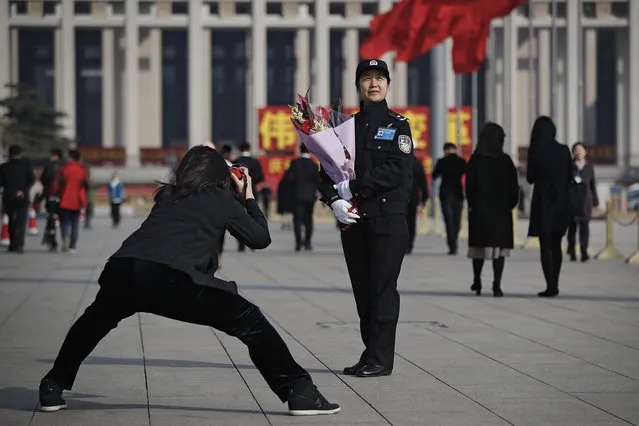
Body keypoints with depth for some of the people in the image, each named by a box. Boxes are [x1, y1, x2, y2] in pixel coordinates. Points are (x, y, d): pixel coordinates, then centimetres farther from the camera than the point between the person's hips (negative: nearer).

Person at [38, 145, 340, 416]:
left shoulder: (167, 196, 31)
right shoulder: (223, 200, 19)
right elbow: (261, 238, 27)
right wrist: (248, 197, 40)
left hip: (120, 270, 5)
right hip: (171, 279, -5)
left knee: (94, 321, 37)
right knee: (250, 323, 8)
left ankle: (52, 388, 36)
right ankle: (300, 392, 1)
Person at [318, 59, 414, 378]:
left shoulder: (398, 124, 2)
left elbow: (399, 171, -12)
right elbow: (327, 171, 9)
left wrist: (354, 187, -14)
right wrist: (335, 200, -10)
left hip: (388, 217, -4)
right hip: (353, 220, 4)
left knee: (382, 288, -5)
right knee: (362, 289, 7)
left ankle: (381, 359, -2)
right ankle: (370, 353, 15)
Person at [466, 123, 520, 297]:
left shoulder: (475, 160, -4)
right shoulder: (505, 160, -3)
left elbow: (469, 186, -3)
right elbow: (514, 186, -2)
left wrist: (472, 205, 8)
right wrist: (511, 204, 10)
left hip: (479, 209, 1)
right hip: (501, 210, -1)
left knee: (479, 244, 14)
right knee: (499, 246, 0)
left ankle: (477, 281, 18)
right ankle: (497, 285, -8)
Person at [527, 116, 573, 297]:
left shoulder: (536, 151, -8)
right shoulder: (564, 150, 1)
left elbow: (530, 178, -1)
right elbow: (570, 177, 7)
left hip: (543, 201, -4)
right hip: (561, 201, 4)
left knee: (545, 246, -2)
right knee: (556, 245, 13)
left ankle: (550, 286, -9)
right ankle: (554, 285, 15)